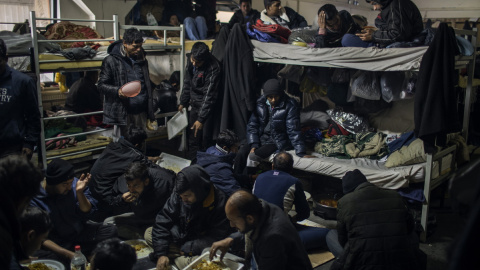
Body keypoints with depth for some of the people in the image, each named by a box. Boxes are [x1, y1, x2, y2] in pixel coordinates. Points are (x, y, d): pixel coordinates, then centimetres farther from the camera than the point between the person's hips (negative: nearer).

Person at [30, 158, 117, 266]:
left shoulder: (75, 183, -8)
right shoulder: (35, 200, -16)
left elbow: (86, 215, -6)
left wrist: (79, 192, -23)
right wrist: (67, 253, -29)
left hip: (79, 232, 3)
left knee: (111, 230, -16)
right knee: (38, 254, -35)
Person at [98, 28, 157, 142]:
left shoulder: (142, 60, 14)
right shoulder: (111, 61, -4)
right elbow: (101, 85, -4)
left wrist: (151, 115, 16)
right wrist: (117, 90, -26)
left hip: (141, 112, 5)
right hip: (122, 113, -5)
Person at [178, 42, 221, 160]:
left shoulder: (213, 68, -27)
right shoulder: (190, 61, -5)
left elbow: (209, 96, -26)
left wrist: (201, 119, -26)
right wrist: (183, 102, 16)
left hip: (207, 107, -7)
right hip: (195, 105, 7)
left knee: (206, 139, -3)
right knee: (193, 137, 16)